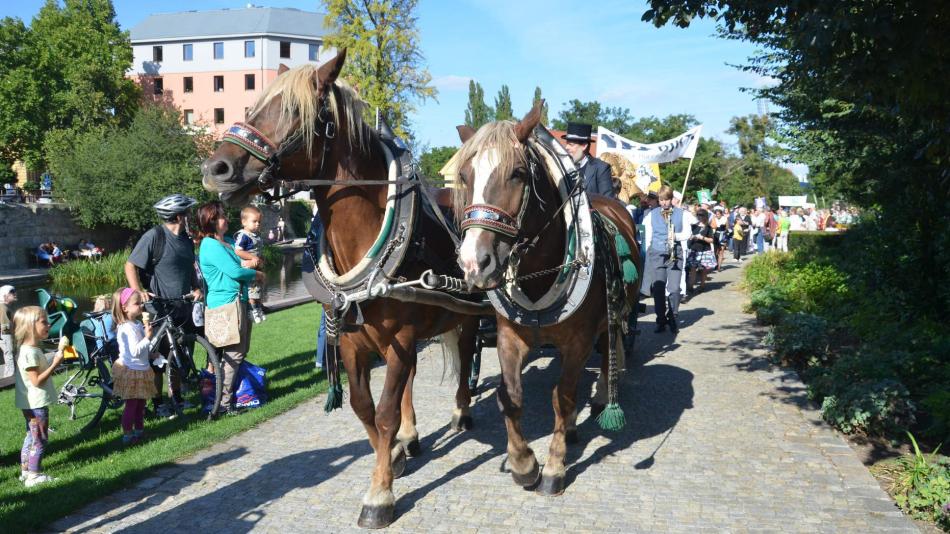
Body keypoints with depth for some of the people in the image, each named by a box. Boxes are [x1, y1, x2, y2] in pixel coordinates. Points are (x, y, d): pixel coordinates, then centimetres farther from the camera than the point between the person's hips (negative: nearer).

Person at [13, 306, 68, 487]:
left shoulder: (32, 349, 9)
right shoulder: (30, 352, -23)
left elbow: (41, 372, 12)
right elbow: (36, 381, -25)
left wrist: (58, 352, 8)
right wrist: (55, 364, -24)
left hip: (32, 403, 11)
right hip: (36, 404, -11)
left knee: (31, 436, 20)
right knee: (40, 439, -1)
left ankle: (25, 471, 29)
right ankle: (33, 476, 6)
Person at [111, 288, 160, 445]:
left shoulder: (137, 324, 8)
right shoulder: (128, 328, -24)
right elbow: (135, 351, -31)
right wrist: (147, 337, -32)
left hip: (141, 369, 10)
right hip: (132, 371, -10)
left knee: (141, 403, 18)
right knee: (131, 404, -1)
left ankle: (139, 430, 29)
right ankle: (127, 435, 8)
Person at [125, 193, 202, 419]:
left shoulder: (186, 239, 9)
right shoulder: (154, 236, -13)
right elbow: (131, 266, -11)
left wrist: (196, 287, 5)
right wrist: (138, 291, -25)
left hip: (183, 309, 7)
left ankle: (177, 399, 31)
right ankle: (158, 404, 15)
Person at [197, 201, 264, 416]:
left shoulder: (228, 241, 16)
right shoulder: (211, 246, -13)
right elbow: (234, 271, -20)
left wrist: (246, 265, -6)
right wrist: (257, 274, -4)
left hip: (239, 300, 10)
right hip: (225, 302, -10)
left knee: (241, 350, 16)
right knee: (234, 353, -9)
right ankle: (222, 402, -4)